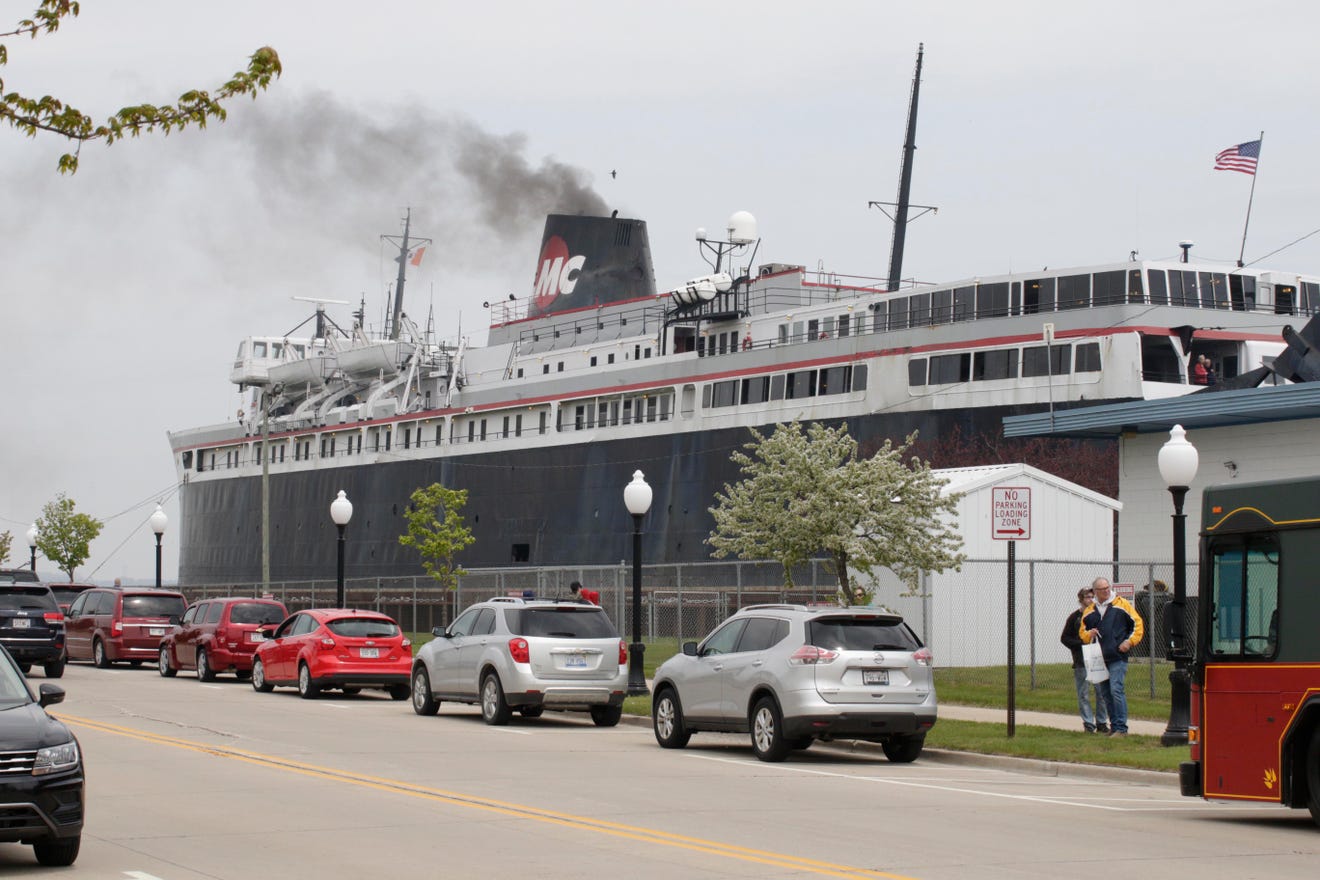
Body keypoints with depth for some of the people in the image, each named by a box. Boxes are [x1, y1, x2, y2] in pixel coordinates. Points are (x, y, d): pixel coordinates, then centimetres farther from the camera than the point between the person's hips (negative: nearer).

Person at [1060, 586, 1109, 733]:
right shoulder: (1074, 617, 0)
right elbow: (1064, 638, 1)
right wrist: (1081, 644, -11)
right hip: (1081, 661, -2)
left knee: (1102, 692, 1)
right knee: (1084, 694, -1)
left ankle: (1101, 722, 10)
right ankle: (1088, 723, 5)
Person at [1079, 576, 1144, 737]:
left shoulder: (1122, 604, 3)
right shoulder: (1089, 611, 13)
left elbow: (1138, 624, 5)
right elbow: (1082, 632, 20)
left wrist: (1130, 641, -7)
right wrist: (1089, 634, -3)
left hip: (1118, 657, -5)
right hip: (1098, 658, 5)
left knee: (1116, 690, -15)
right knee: (1105, 693, 9)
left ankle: (1121, 728, -14)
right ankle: (1114, 726, 17)